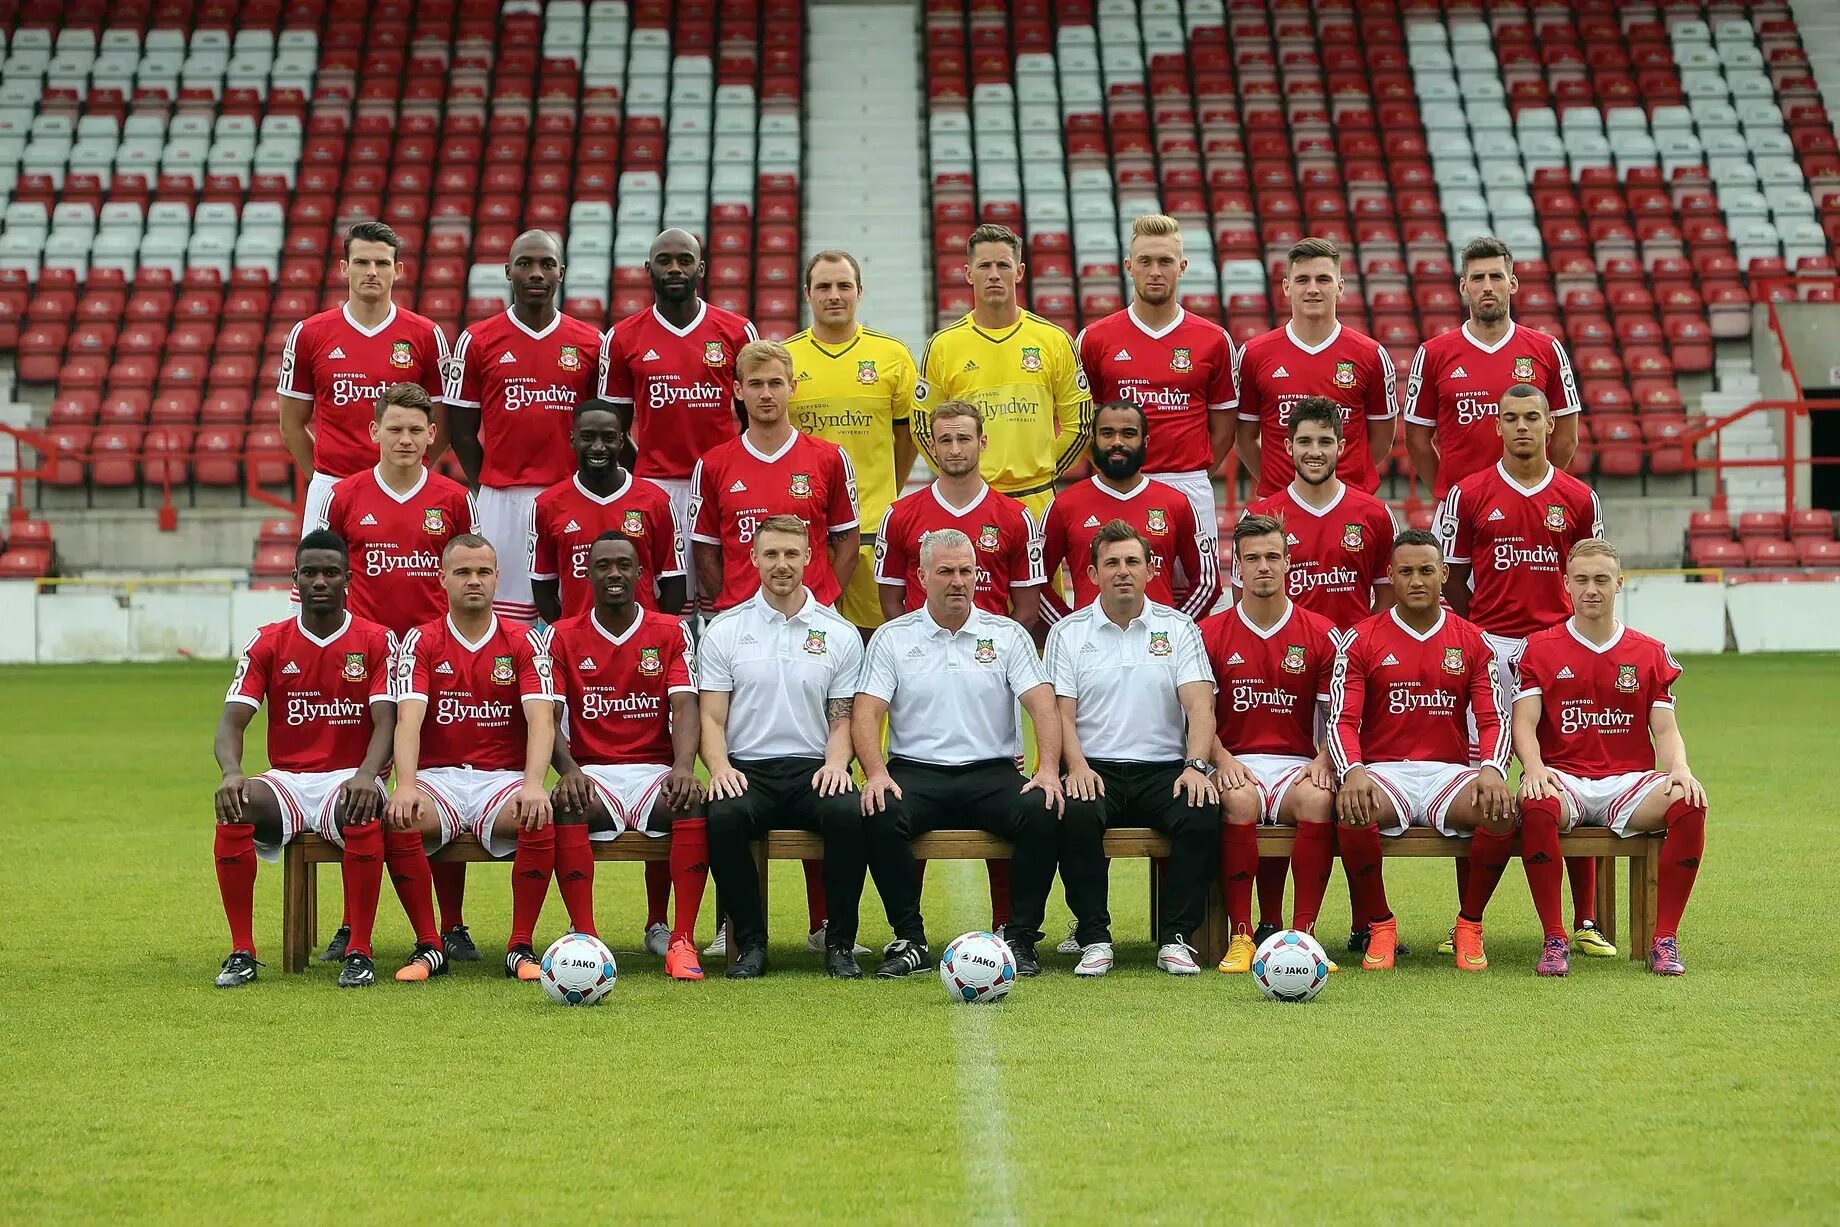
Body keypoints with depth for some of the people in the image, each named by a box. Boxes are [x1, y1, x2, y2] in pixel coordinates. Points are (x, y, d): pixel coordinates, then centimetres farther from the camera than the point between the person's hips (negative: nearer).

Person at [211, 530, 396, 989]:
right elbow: (232, 719, -2)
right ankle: (242, 952, -23)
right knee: (234, 809, -31)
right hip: (287, 779, 2)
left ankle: (358, 952, -27)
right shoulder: (268, 643, 6)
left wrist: (366, 775, -31)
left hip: (349, 777, -2)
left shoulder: (375, 641, 2)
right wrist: (231, 773, -25)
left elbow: (386, 720, -9)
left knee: (364, 814, -38)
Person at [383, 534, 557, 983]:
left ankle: (521, 947, -19)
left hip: (504, 778, 0)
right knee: (398, 820, -33)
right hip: (438, 777, 0)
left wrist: (533, 784, -29)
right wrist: (406, 786, -30)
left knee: (539, 820, -34)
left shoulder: (524, 642, 4)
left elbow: (541, 718, -10)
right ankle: (428, 946, -18)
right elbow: (408, 718, -11)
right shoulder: (420, 642, 4)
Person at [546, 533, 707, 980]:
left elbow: (684, 707, -4)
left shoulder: (671, 632, 8)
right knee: (565, 806, -35)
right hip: (591, 774, 0)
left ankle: (681, 939, -33)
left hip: (654, 771, 0)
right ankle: (584, 937, -34)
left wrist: (683, 767, -25)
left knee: (693, 802, -34)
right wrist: (568, 770, -22)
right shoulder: (563, 637, 9)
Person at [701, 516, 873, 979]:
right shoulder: (724, 631, 10)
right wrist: (719, 767, -13)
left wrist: (836, 762, -11)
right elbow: (712, 716, 7)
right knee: (724, 817, -35)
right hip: (747, 770, 0)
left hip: (814, 770, 0)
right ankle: (750, 942, -17)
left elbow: (843, 717, 10)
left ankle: (840, 942, -17)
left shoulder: (840, 635, 11)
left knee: (848, 813, -34)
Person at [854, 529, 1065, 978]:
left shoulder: (1008, 635, 11)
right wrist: (876, 773, -19)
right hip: (916, 771, 0)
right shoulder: (892, 638, 10)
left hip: (991, 771, 0)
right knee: (880, 816, -33)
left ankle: (1021, 937, -16)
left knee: (1043, 812, -30)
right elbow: (866, 713, 0)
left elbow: (1042, 705, 0)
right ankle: (909, 939, -20)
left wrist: (1048, 769, -18)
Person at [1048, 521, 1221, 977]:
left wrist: (1196, 765, -19)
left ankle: (1175, 939, -18)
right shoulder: (1068, 632, 10)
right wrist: (1077, 765, -17)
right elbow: (1063, 711, 3)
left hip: (1164, 768, 1)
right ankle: (1094, 938, -22)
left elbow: (1199, 704, -1)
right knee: (1075, 814, -34)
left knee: (1203, 815, -30)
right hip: (1097, 769, -1)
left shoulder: (1179, 628, 11)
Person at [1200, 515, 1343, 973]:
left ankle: (1304, 933, -28)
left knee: (1317, 799, -35)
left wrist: (1324, 760, -11)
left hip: (1298, 765, 1)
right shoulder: (1210, 634, 7)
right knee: (1239, 800, -36)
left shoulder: (1320, 634, 8)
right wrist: (1222, 759, -14)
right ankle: (1240, 936, -32)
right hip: (1237, 765, 0)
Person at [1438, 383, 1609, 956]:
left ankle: (1585, 921, 4)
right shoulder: (1468, 495, 4)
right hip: (1487, 647, -1)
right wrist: (1478, 643, -1)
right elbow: (1453, 580, 7)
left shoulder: (1579, 498, 8)